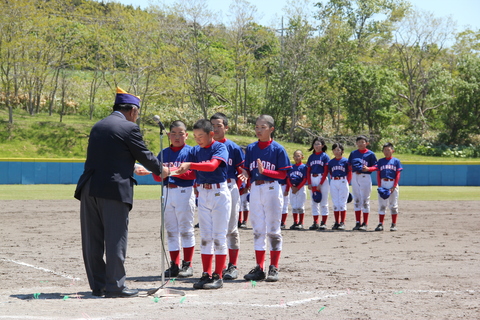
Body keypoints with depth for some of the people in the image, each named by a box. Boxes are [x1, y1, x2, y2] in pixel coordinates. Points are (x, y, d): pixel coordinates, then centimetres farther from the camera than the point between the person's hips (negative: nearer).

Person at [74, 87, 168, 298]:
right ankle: (114, 286, 2)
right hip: (114, 190, -7)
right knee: (115, 239, 0)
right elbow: (144, 155, 0)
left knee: (92, 240, 10)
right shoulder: (129, 128, -6)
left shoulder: (98, 126, 17)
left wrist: (133, 168, 38)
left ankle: (98, 285, 16)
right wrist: (160, 170, 19)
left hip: (89, 189, 7)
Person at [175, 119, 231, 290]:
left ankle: (218, 276, -2)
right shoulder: (195, 151, 8)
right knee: (205, 236, 7)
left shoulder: (220, 148, -9)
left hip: (219, 193, -6)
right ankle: (206, 275, 11)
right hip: (203, 194, 6)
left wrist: (190, 165, -36)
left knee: (219, 236, -4)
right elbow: (188, 172, 1)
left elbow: (212, 165, -27)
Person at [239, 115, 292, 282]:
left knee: (273, 229, -1)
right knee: (258, 230, 8)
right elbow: (247, 171, 12)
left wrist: (264, 171, -19)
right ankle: (259, 268, 13)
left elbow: (283, 174, -7)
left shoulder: (277, 149, -5)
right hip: (255, 190, 5)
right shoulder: (251, 148, 9)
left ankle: (273, 268, 4)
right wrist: (245, 174, -11)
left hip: (272, 189, -5)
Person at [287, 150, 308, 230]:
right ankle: (295, 223, 14)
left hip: (300, 188, -5)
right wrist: (292, 187, -8)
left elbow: (305, 179, -8)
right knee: (294, 206, 7)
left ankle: (301, 223, 1)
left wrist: (297, 188, -13)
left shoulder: (304, 167, -4)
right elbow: (288, 179, 8)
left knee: (300, 206, -4)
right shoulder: (291, 167, 9)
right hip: (293, 189, 5)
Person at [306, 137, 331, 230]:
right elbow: (308, 171, 11)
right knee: (314, 202, 6)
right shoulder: (311, 157, 11)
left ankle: (324, 223, -1)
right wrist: (309, 183, -1)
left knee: (323, 202, -3)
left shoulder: (325, 156, -2)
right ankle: (315, 222, 10)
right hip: (312, 180, 5)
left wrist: (320, 184, -12)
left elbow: (326, 171, -7)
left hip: (322, 180, -5)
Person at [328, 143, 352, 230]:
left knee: (342, 203, -4)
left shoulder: (345, 161, -2)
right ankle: (336, 223, 10)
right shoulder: (331, 162, 8)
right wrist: (333, 182, 5)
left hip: (343, 182, -4)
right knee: (335, 203, 5)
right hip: (333, 183, 4)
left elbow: (349, 173, 1)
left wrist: (347, 183, -5)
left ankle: (342, 223, -2)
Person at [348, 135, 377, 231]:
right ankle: (358, 222, 13)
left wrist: (368, 169, -20)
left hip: (365, 177, -4)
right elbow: (349, 166, 14)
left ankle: (365, 224, 1)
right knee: (356, 200, 7)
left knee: (365, 200, -3)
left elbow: (375, 167, -2)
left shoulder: (370, 154, -2)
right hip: (355, 177, 4)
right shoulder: (353, 153, 10)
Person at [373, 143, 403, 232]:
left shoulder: (396, 161, 3)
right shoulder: (380, 161, 8)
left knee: (393, 205, 3)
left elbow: (398, 175, 0)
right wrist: (379, 186, -5)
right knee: (382, 205, 2)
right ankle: (380, 224, 4)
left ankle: (394, 224, 8)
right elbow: (378, 174, 6)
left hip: (393, 184, -2)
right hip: (383, 183, 2)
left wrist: (394, 186, -9)